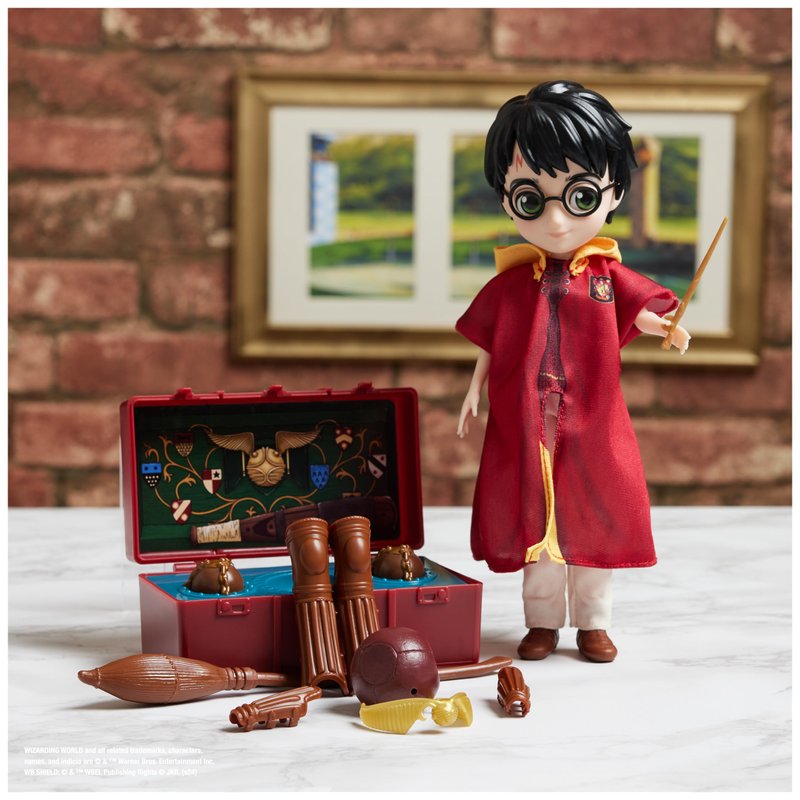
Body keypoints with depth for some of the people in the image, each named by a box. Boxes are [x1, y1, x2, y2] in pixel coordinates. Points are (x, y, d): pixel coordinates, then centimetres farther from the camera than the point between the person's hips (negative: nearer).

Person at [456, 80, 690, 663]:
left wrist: (666, 326, -23)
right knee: (535, 520, 7)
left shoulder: (607, 276, -2)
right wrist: (474, 390, 5)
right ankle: (543, 621, 20)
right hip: (524, 424, 0)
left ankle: (594, 622, 20)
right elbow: (488, 342, 6)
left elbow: (638, 312, -3)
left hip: (591, 422, 0)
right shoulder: (513, 282, -2)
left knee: (596, 519, 6)